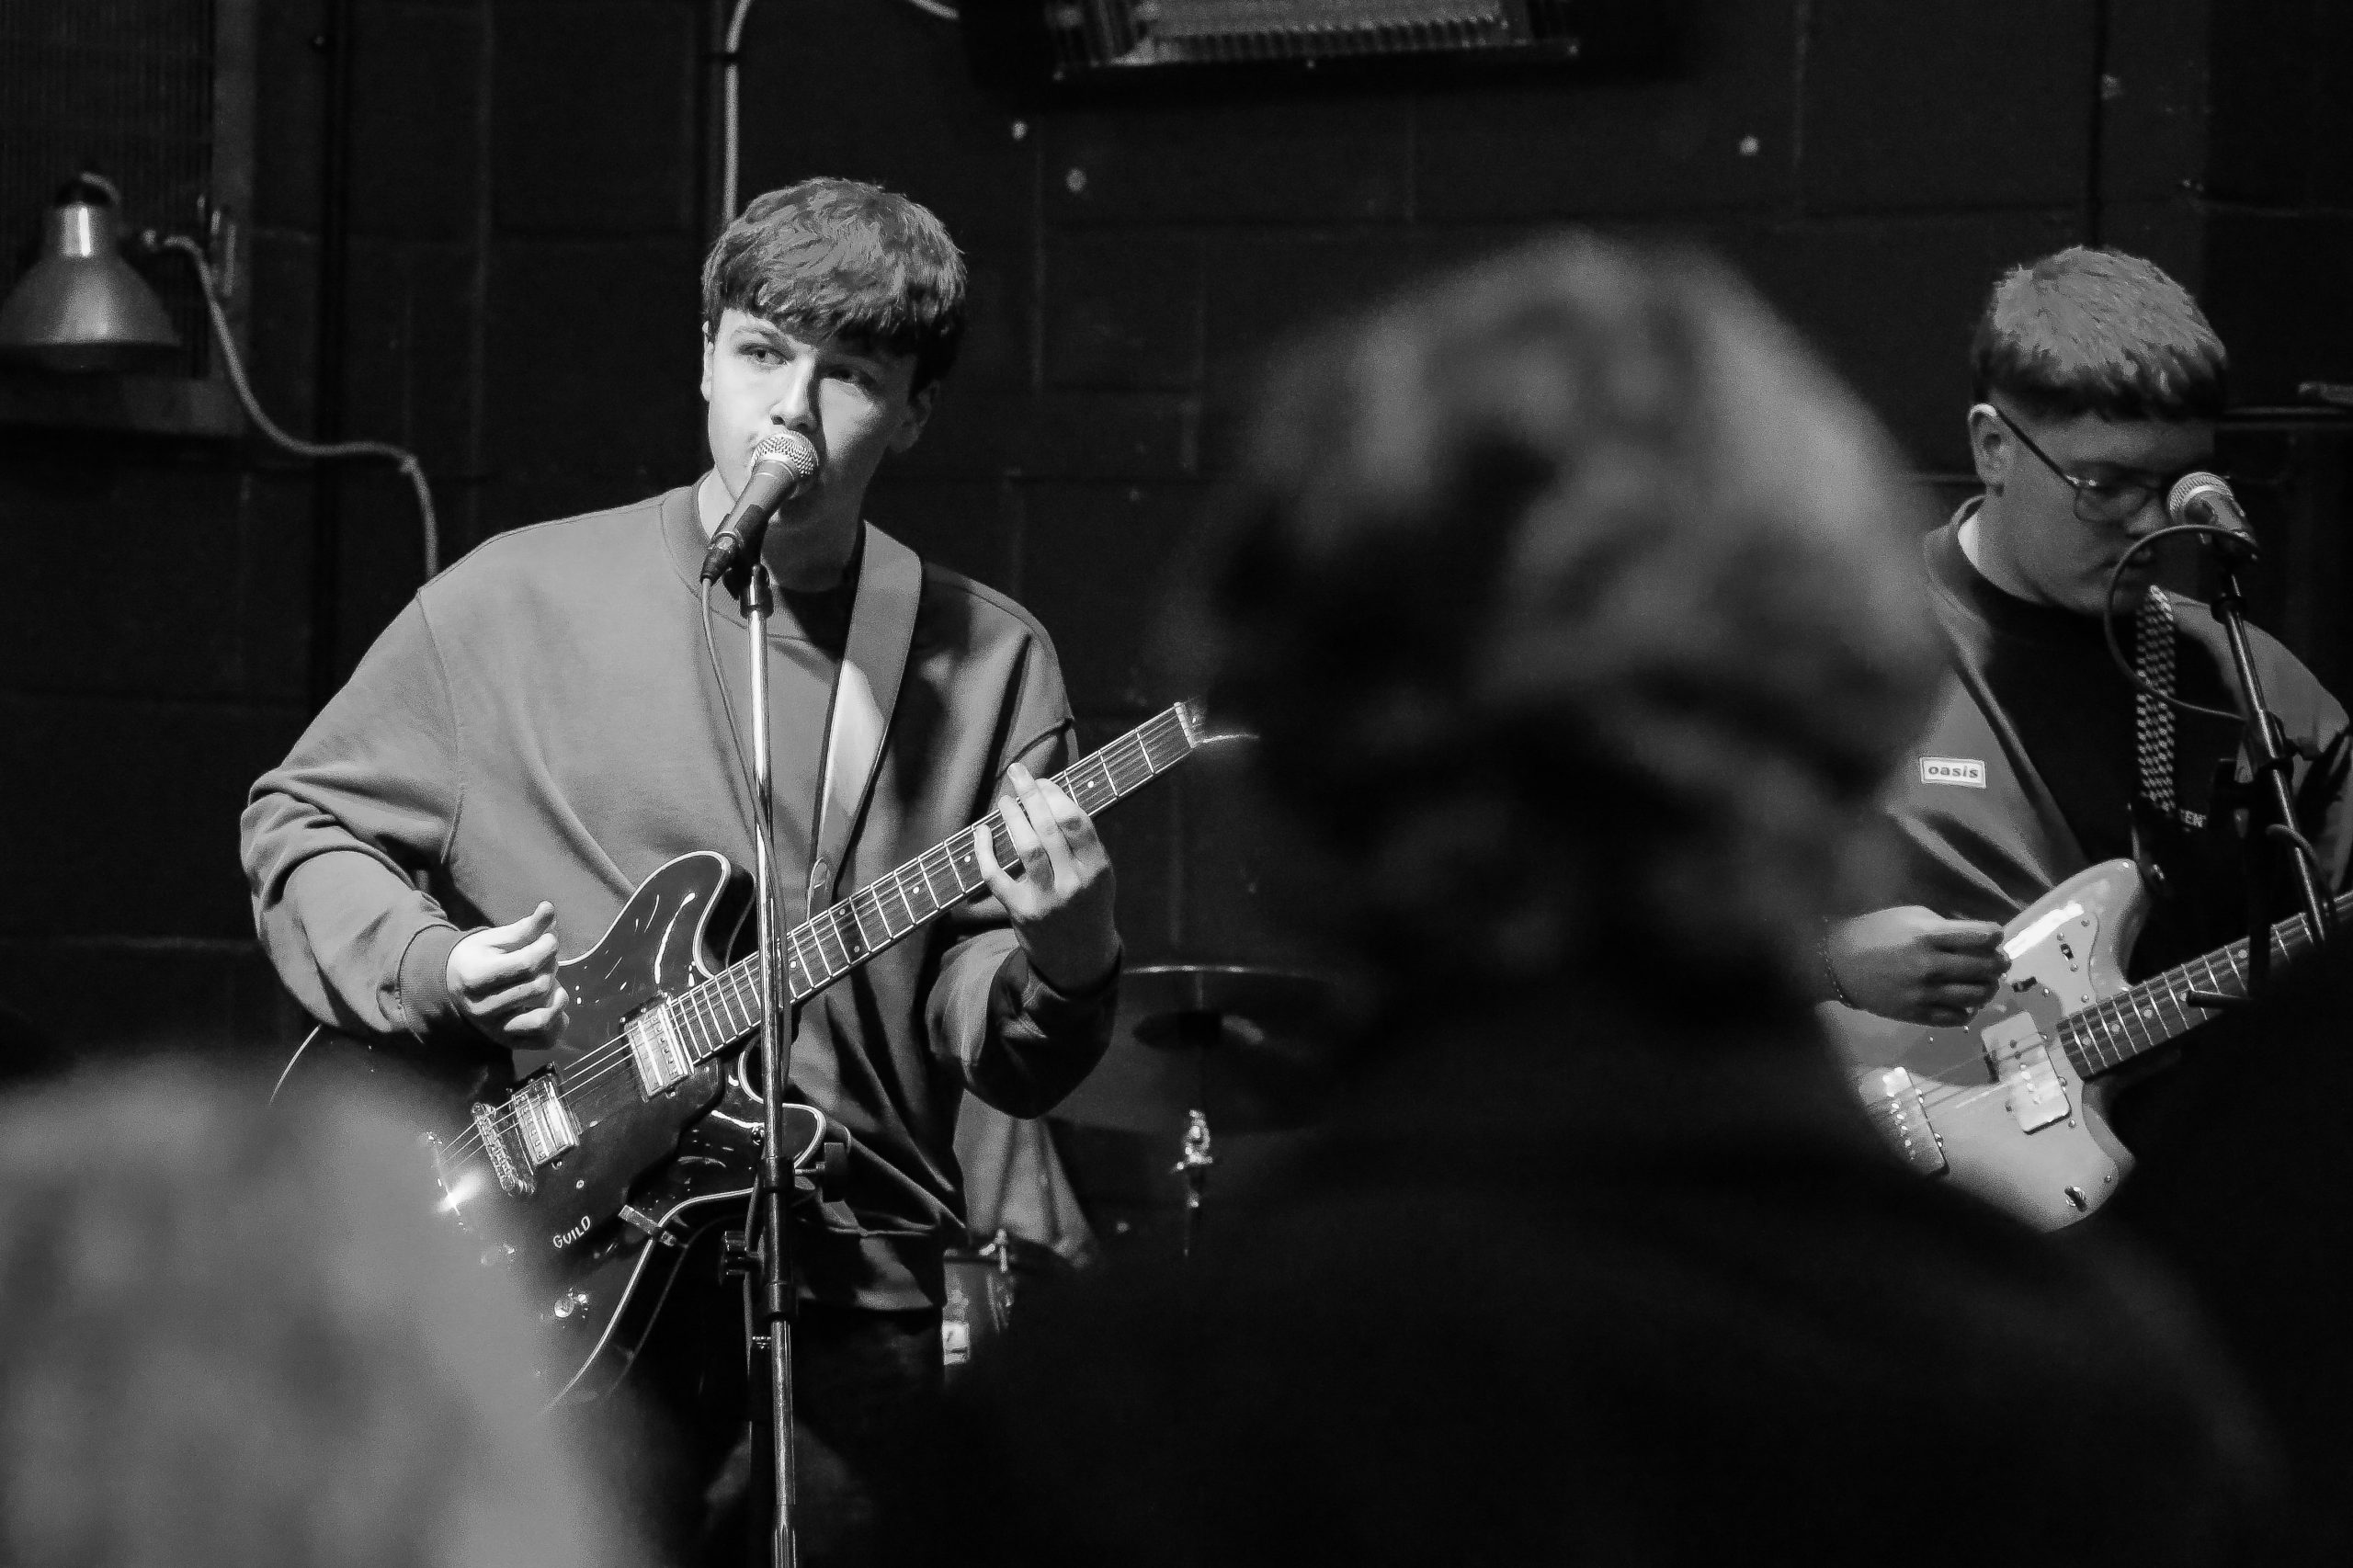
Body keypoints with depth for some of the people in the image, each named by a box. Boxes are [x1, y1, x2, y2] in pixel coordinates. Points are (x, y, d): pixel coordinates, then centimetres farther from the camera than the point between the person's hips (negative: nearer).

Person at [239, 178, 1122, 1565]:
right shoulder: (519, 601, 4)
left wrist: (1056, 963, -17)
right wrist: (426, 965, -4)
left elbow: (1006, 1058, 5)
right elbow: (299, 822, 14)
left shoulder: (987, 661, 7)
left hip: (858, 1292, 1)